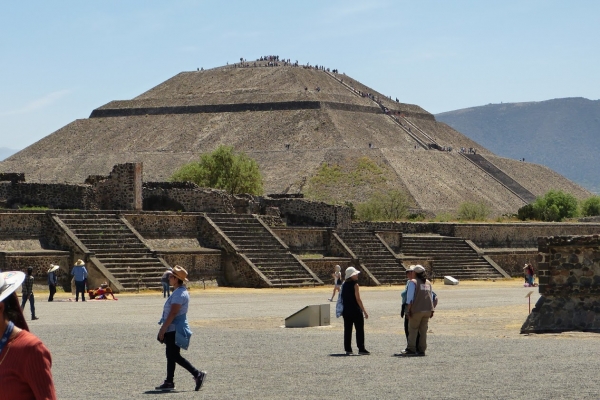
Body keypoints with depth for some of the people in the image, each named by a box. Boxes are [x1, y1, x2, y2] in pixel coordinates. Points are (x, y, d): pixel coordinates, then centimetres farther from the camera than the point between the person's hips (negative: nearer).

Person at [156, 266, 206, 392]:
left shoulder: (180, 294, -19)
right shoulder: (177, 292, 14)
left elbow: (173, 313, -24)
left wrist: (163, 329, -23)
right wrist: (164, 328, 22)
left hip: (175, 330, -10)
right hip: (172, 330, 10)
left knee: (174, 356, -8)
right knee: (171, 356, 12)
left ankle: (197, 374, -7)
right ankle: (169, 382, 16)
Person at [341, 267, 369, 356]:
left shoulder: (344, 285, 8)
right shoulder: (355, 284, -12)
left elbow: (342, 298, 12)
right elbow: (358, 299, -15)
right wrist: (364, 311, -11)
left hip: (346, 311, 6)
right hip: (355, 311, -6)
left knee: (347, 330, 8)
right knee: (359, 330, 0)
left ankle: (348, 349, 8)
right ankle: (361, 349, -2)